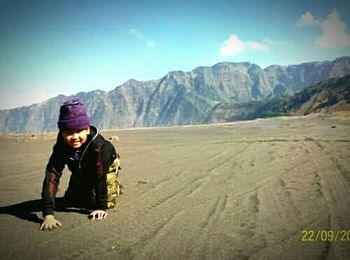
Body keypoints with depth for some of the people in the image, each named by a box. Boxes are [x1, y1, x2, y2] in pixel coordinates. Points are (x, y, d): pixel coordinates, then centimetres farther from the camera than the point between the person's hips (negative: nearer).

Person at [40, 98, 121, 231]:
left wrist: (100, 207, -34)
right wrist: (48, 214, -51)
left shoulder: (98, 145, -45)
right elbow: (51, 176, -42)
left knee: (108, 202, -11)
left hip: (107, 166, -3)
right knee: (71, 200, 9)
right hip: (81, 172, 3)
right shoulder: (60, 148, -36)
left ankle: (115, 186, 22)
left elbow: (101, 176, -39)